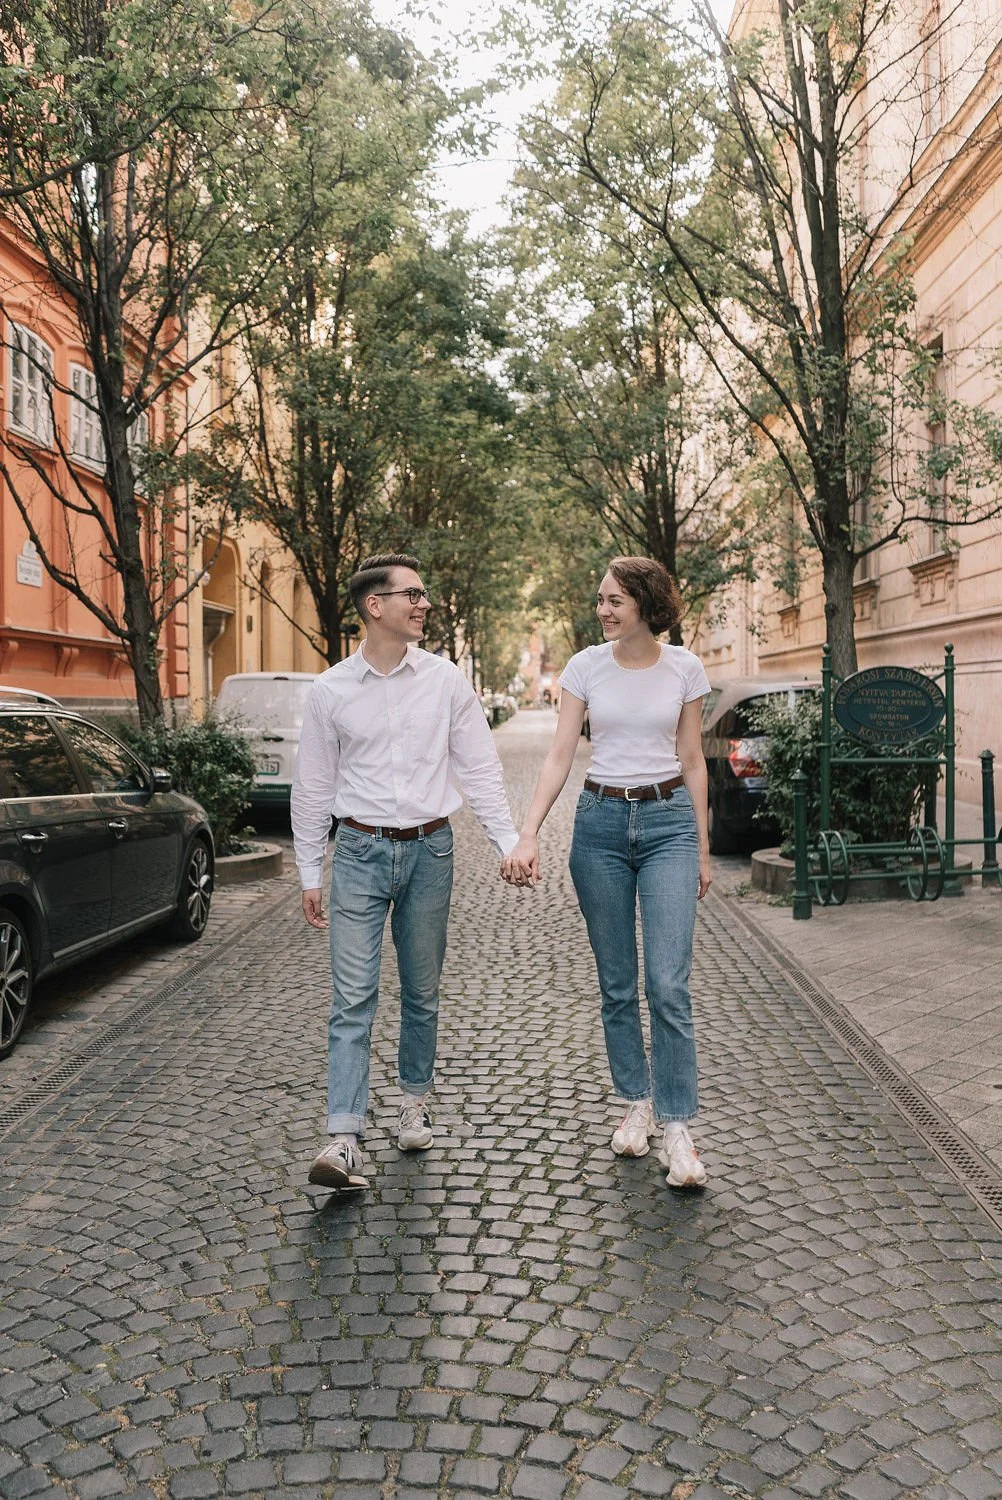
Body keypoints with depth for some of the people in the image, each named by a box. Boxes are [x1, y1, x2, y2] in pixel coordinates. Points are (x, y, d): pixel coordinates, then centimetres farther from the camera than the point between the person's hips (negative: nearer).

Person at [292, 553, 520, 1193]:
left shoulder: (446, 680, 1)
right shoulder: (331, 690, 0)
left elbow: (480, 768, 4)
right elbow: (313, 788, 6)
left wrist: (510, 841, -5)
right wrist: (310, 875, 6)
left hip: (429, 850, 1)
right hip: (360, 851, -1)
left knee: (422, 992, 12)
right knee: (354, 997, -6)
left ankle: (416, 1101, 33)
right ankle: (346, 1140, -6)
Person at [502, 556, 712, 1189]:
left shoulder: (685, 668, 0)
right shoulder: (586, 666, 1)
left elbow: (692, 761, 6)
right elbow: (560, 757, -3)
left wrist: (702, 848, 8)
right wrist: (528, 836, -14)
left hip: (669, 820, -1)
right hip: (601, 821, 2)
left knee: (669, 985, -9)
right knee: (617, 984, 9)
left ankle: (677, 1127, 1)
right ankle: (637, 1103, 26)